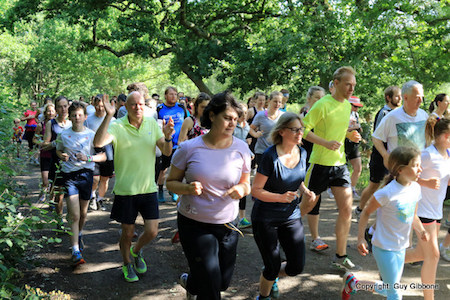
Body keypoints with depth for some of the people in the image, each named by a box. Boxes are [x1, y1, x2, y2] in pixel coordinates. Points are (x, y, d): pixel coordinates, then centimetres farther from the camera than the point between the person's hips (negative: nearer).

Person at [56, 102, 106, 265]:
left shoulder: (91, 135, -4)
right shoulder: (63, 135, 0)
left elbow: (103, 156, -2)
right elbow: (58, 150, 19)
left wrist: (88, 158, -19)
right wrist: (62, 156, -4)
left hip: (86, 174, 1)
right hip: (69, 175, -1)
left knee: (83, 213, 15)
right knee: (74, 215, -10)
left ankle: (79, 234, 47)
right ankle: (76, 252, -8)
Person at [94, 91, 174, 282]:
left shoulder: (152, 124, 2)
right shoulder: (117, 126, -11)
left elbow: (167, 152, 2)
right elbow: (98, 142, -30)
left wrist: (168, 137, -18)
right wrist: (108, 116, -37)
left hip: (148, 188, 3)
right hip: (125, 190, -3)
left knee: (152, 232, 2)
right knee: (127, 233, 11)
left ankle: (137, 251, 36)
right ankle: (127, 264, 38)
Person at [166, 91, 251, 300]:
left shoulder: (241, 148, -3)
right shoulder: (190, 148, -11)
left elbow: (246, 184, 7)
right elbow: (171, 182, -2)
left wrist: (241, 190, -17)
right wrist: (188, 188, -23)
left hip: (228, 225, 4)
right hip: (194, 225, -3)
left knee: (223, 282, 17)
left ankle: (189, 282, 47)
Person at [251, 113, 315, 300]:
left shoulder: (302, 153, 0)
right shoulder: (270, 156, -19)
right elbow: (256, 190, -16)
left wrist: (305, 192, -5)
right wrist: (281, 197, -30)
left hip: (291, 216, 6)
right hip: (265, 218, -5)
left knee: (297, 267, 4)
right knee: (273, 267, 4)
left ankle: (271, 276, 37)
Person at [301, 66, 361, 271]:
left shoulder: (347, 105, 10)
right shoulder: (323, 105, -14)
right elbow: (303, 129, -17)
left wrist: (350, 135, 3)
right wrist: (326, 143, -27)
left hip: (340, 164, 7)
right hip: (320, 163, -7)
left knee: (346, 210, 3)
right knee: (306, 207, 4)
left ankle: (340, 256, 15)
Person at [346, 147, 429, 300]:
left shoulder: (415, 188, -2)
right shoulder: (387, 193, -24)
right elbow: (366, 212, -13)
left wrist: (421, 230, -5)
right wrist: (361, 238, -17)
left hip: (401, 248, 7)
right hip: (385, 248, -7)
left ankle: (353, 283, 35)